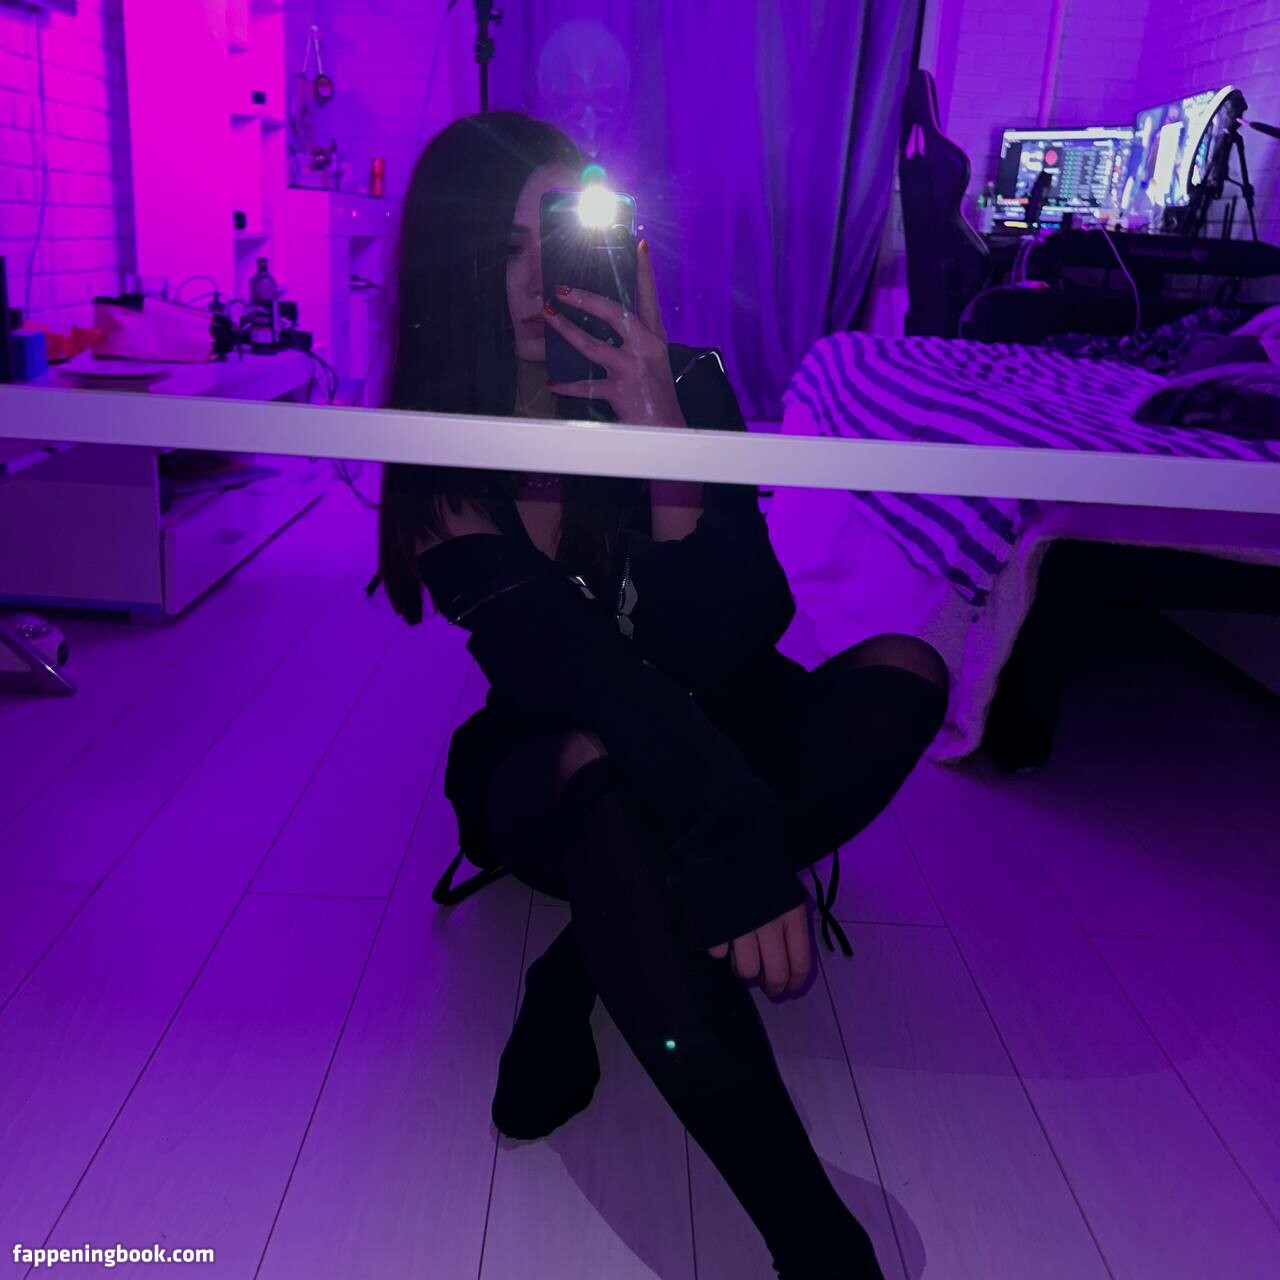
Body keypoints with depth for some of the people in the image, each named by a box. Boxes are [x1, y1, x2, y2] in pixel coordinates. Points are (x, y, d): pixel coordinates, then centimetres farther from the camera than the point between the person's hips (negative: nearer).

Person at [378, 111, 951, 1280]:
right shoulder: (441, 454, -14)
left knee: (905, 672, -23)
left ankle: (589, 966, -23)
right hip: (546, 775, -2)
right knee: (600, 762, -37)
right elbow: (554, 655, -29)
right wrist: (728, 832, -43)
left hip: (709, 739, 3)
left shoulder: (684, 386, -11)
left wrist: (665, 445, -35)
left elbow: (737, 640, -20)